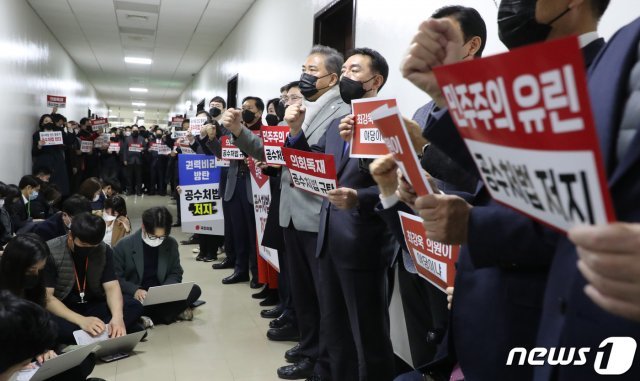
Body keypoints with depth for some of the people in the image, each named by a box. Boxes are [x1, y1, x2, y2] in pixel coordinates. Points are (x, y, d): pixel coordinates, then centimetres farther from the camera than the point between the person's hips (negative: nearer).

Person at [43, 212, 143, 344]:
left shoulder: (104, 251, -5)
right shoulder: (50, 252, -18)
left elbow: (111, 287, -11)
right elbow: (46, 297, -22)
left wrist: (117, 317, -32)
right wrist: (81, 321, -36)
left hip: (93, 306, 3)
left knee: (134, 306, -20)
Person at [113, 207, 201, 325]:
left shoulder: (171, 244, 0)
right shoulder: (124, 245, -7)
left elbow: (176, 273, 7)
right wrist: (135, 290, -25)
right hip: (135, 297, -2)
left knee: (194, 290, -21)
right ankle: (174, 311, -21)